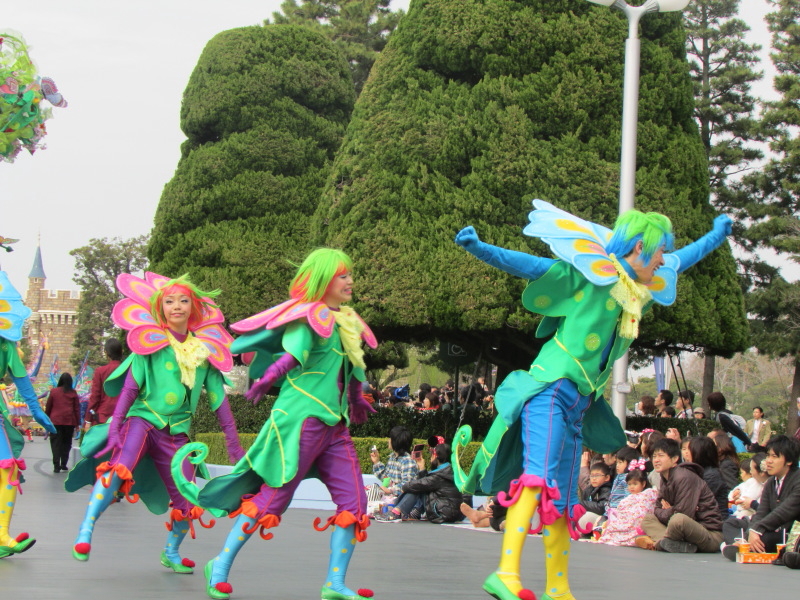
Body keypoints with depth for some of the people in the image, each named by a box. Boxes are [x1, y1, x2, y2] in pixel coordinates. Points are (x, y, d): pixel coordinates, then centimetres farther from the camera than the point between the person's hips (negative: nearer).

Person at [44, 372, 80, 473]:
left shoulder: (53, 391, 1)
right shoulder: (73, 393, 2)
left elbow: (48, 407, 6)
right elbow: (77, 408, 4)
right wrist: (78, 423, 9)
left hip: (55, 421, -1)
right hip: (70, 421, 1)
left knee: (56, 443, 1)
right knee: (66, 442, 13)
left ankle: (56, 465, -9)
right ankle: (64, 464, 13)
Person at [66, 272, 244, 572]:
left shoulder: (205, 350, 9)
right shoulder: (150, 343, 2)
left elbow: (219, 398, 12)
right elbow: (130, 387, -3)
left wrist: (234, 444, 10)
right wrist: (114, 426, -13)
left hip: (177, 432, 3)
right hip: (143, 420, -3)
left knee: (186, 501, 1)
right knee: (119, 468, -33)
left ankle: (171, 552, 28)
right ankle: (86, 530, -31)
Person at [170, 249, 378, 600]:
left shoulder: (346, 323, 18)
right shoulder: (309, 316, -7)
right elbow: (295, 348, -22)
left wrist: (357, 403, 36)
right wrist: (269, 376, -30)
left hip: (335, 424, 8)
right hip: (302, 418, -8)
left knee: (354, 503, -1)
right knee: (272, 498, -5)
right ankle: (221, 567, 7)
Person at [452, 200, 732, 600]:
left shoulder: (641, 287, 18)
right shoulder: (587, 274, -6)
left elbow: (678, 263, 37)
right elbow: (529, 265, -14)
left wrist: (714, 237, 49)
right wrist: (480, 249, -27)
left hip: (579, 404, 9)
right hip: (551, 390, -9)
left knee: (562, 503, 11)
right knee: (538, 477, -25)